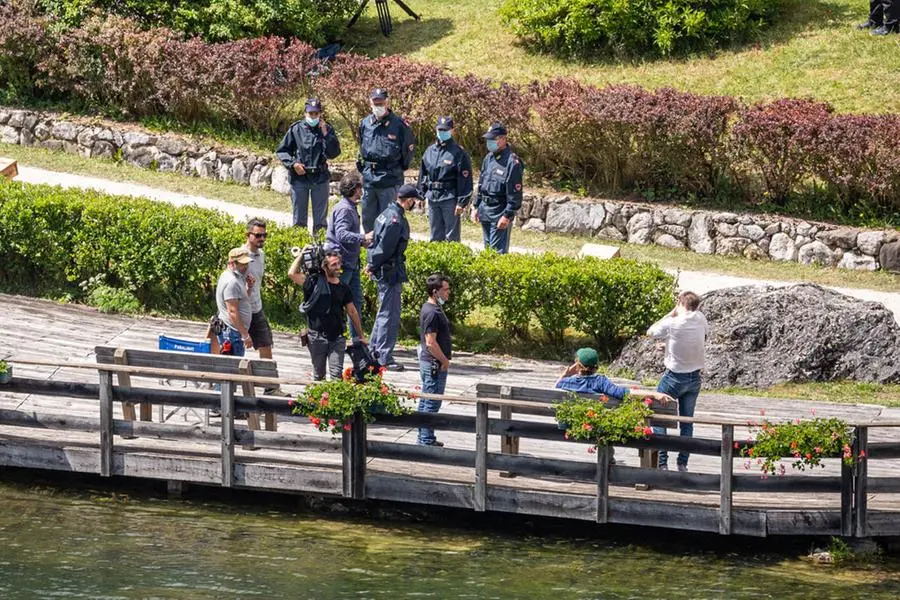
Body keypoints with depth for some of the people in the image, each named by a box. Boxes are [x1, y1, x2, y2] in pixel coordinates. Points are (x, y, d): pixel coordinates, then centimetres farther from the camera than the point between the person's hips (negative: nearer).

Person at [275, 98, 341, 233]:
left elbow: (334, 153, -7)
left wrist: (325, 134, -14)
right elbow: (281, 151, 5)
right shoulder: (296, 129, 1)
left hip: (320, 178, 0)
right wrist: (293, 163, -11)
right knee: (299, 217, 6)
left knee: (320, 218, 7)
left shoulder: (327, 129, 2)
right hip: (299, 178, 0)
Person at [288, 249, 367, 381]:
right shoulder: (315, 282, -2)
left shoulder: (343, 287, 7)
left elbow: (352, 311, 16)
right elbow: (292, 274, -12)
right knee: (318, 376, 8)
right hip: (317, 337, -2)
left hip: (337, 337, 2)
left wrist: (361, 335, 19)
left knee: (336, 374, -7)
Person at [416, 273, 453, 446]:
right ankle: (426, 440, -1)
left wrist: (444, 360, 19)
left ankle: (424, 438, 24)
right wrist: (444, 361, -14)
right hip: (435, 364, -11)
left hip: (430, 363, 11)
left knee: (425, 401, 16)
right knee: (432, 404, -5)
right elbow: (431, 342, -25)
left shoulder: (430, 308, 12)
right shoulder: (432, 312, -21)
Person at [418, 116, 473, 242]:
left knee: (451, 236, -3)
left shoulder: (459, 153, -7)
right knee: (435, 235, 13)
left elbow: (465, 180, -9)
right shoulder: (430, 151, 11)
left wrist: (462, 202, -13)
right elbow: (423, 174, 18)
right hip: (432, 197, 6)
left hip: (450, 199, -6)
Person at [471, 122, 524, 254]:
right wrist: (476, 207, 16)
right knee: (487, 249, 15)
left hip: (500, 213, -8)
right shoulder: (489, 158, 9)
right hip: (485, 211, 8)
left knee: (497, 251, -8)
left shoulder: (512, 162, -15)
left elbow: (515, 194, -17)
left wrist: (507, 216, -19)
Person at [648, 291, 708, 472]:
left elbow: (650, 332, -2)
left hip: (674, 377, -5)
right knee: (687, 421, 13)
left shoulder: (672, 324, -20)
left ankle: (662, 463, -2)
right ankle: (683, 463, 14)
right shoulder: (700, 319, -6)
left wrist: (671, 314, -1)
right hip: (695, 378, 5)